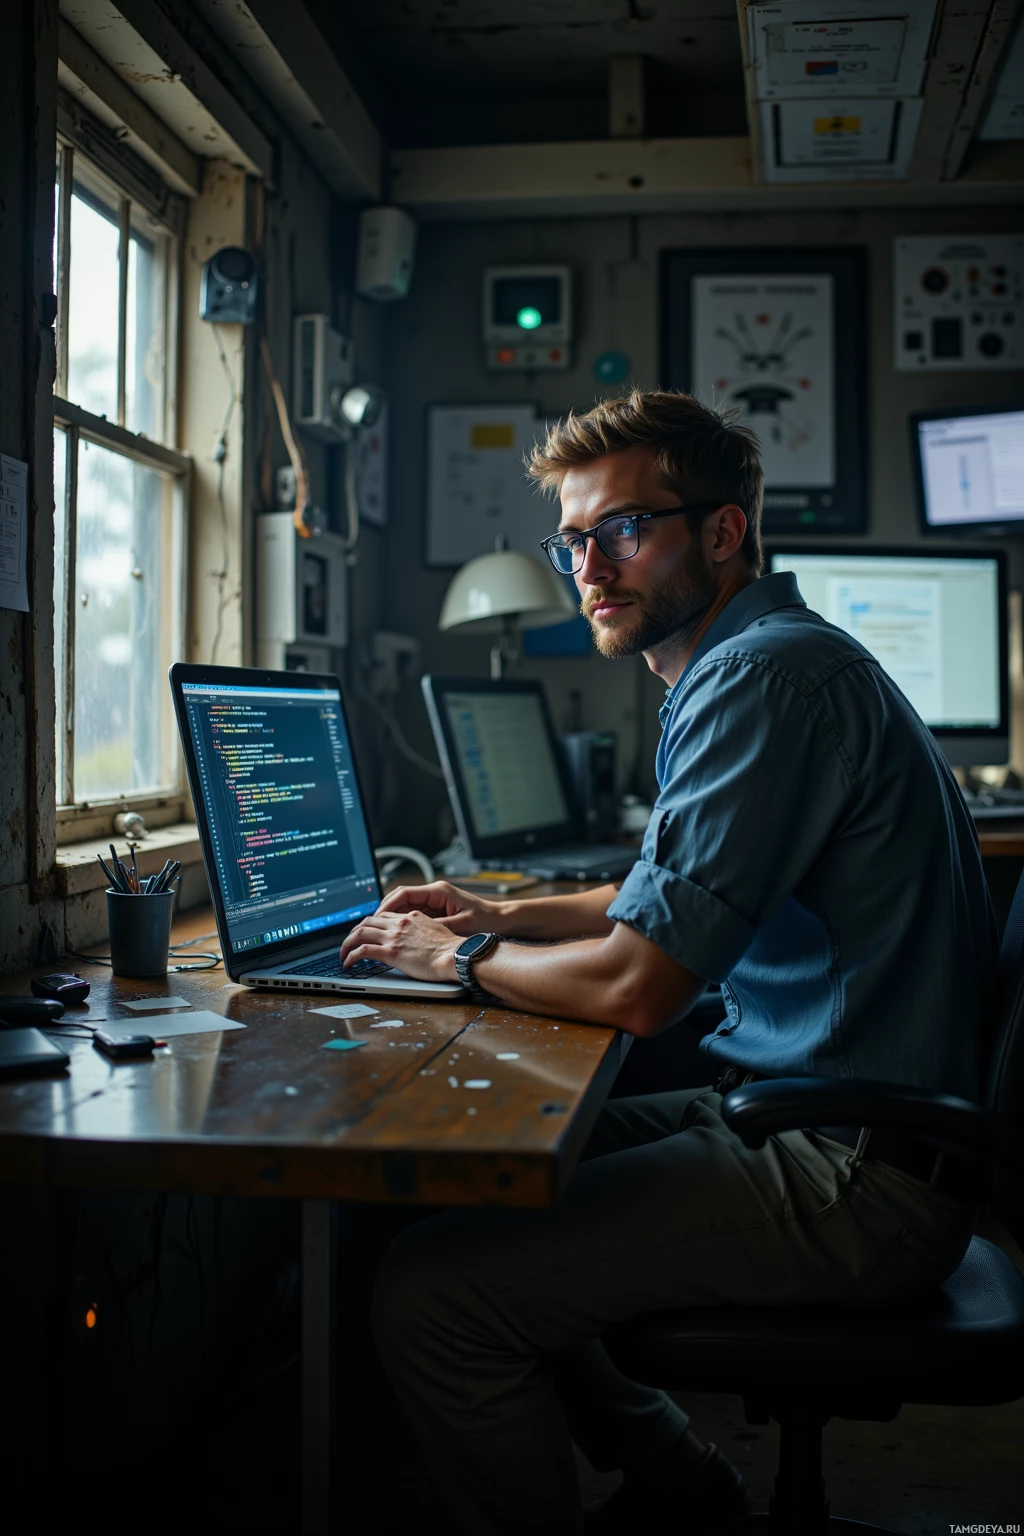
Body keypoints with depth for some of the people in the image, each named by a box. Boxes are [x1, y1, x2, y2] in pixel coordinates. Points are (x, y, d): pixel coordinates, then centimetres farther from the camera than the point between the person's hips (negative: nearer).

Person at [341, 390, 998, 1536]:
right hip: (796, 1108, 11)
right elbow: (679, 896, 29)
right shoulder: (752, 662, 15)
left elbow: (637, 987, -24)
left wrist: (459, 959, -5)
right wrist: (507, 915, 18)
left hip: (855, 1178, -11)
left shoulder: (764, 678, -19)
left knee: (429, 1292, -17)